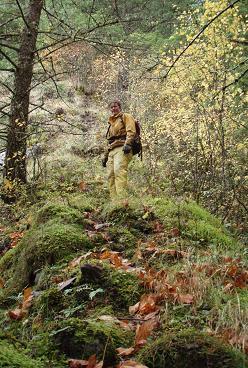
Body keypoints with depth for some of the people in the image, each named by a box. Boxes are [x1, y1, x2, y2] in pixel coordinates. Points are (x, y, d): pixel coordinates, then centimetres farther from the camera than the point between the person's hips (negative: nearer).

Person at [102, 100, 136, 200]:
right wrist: (105, 156, 26)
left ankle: (122, 199, -38)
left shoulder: (126, 117, 11)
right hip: (112, 151, 8)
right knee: (111, 175, -5)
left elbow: (131, 131, -6)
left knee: (119, 171, -27)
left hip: (122, 149, -8)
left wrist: (127, 144, -23)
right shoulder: (111, 123, 34)